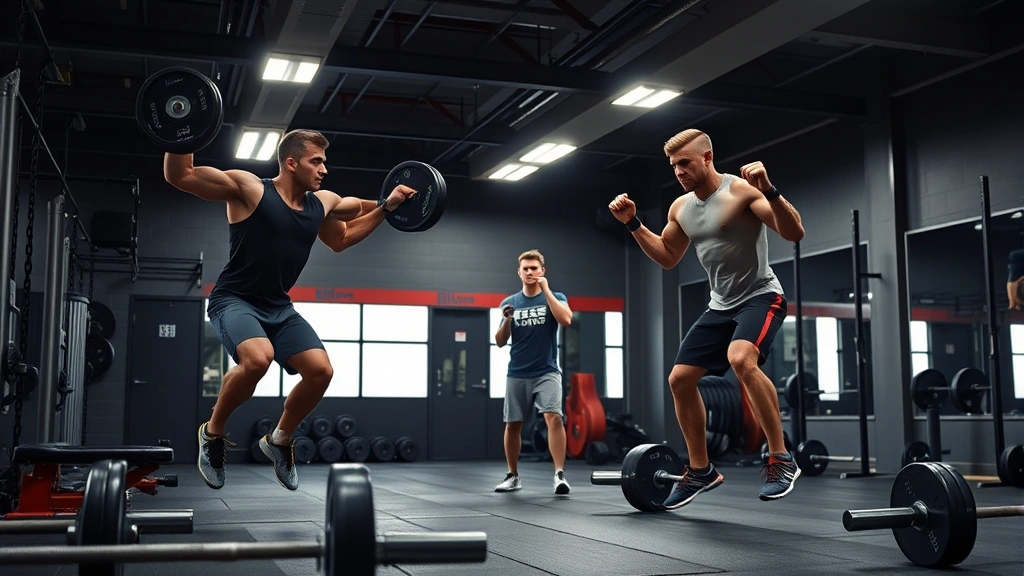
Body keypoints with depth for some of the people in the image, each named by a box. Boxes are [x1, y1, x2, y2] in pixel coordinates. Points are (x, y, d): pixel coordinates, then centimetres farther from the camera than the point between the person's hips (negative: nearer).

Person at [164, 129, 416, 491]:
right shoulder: (249, 188, -12)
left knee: (321, 370, -12)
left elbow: (342, 238, 27)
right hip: (234, 301, -6)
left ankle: (279, 440, 14)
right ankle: (213, 432, -6)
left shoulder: (323, 203, 5)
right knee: (258, 358, -34)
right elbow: (178, 176, -13)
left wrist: (387, 206, 21)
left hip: (279, 307, 6)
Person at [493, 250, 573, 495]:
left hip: (547, 372, -3)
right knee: (513, 424, 6)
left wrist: (545, 290, -15)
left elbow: (566, 320, -19)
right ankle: (513, 476, 20)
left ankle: (560, 474, -22)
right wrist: (507, 319, -12)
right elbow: (500, 342, 8)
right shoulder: (509, 302, 9)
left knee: (553, 417, -21)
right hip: (517, 374, 3)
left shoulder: (555, 297, 3)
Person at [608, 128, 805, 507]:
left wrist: (769, 191, -36)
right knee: (680, 379, 5)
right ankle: (701, 470, 20)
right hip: (721, 305, 8)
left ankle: (781, 460, -23)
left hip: (760, 296, -8)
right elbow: (667, 258, 21)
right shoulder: (680, 208, 7)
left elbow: (794, 233, -22)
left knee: (740, 358, -36)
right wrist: (632, 223, 11)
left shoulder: (741, 190, -15)